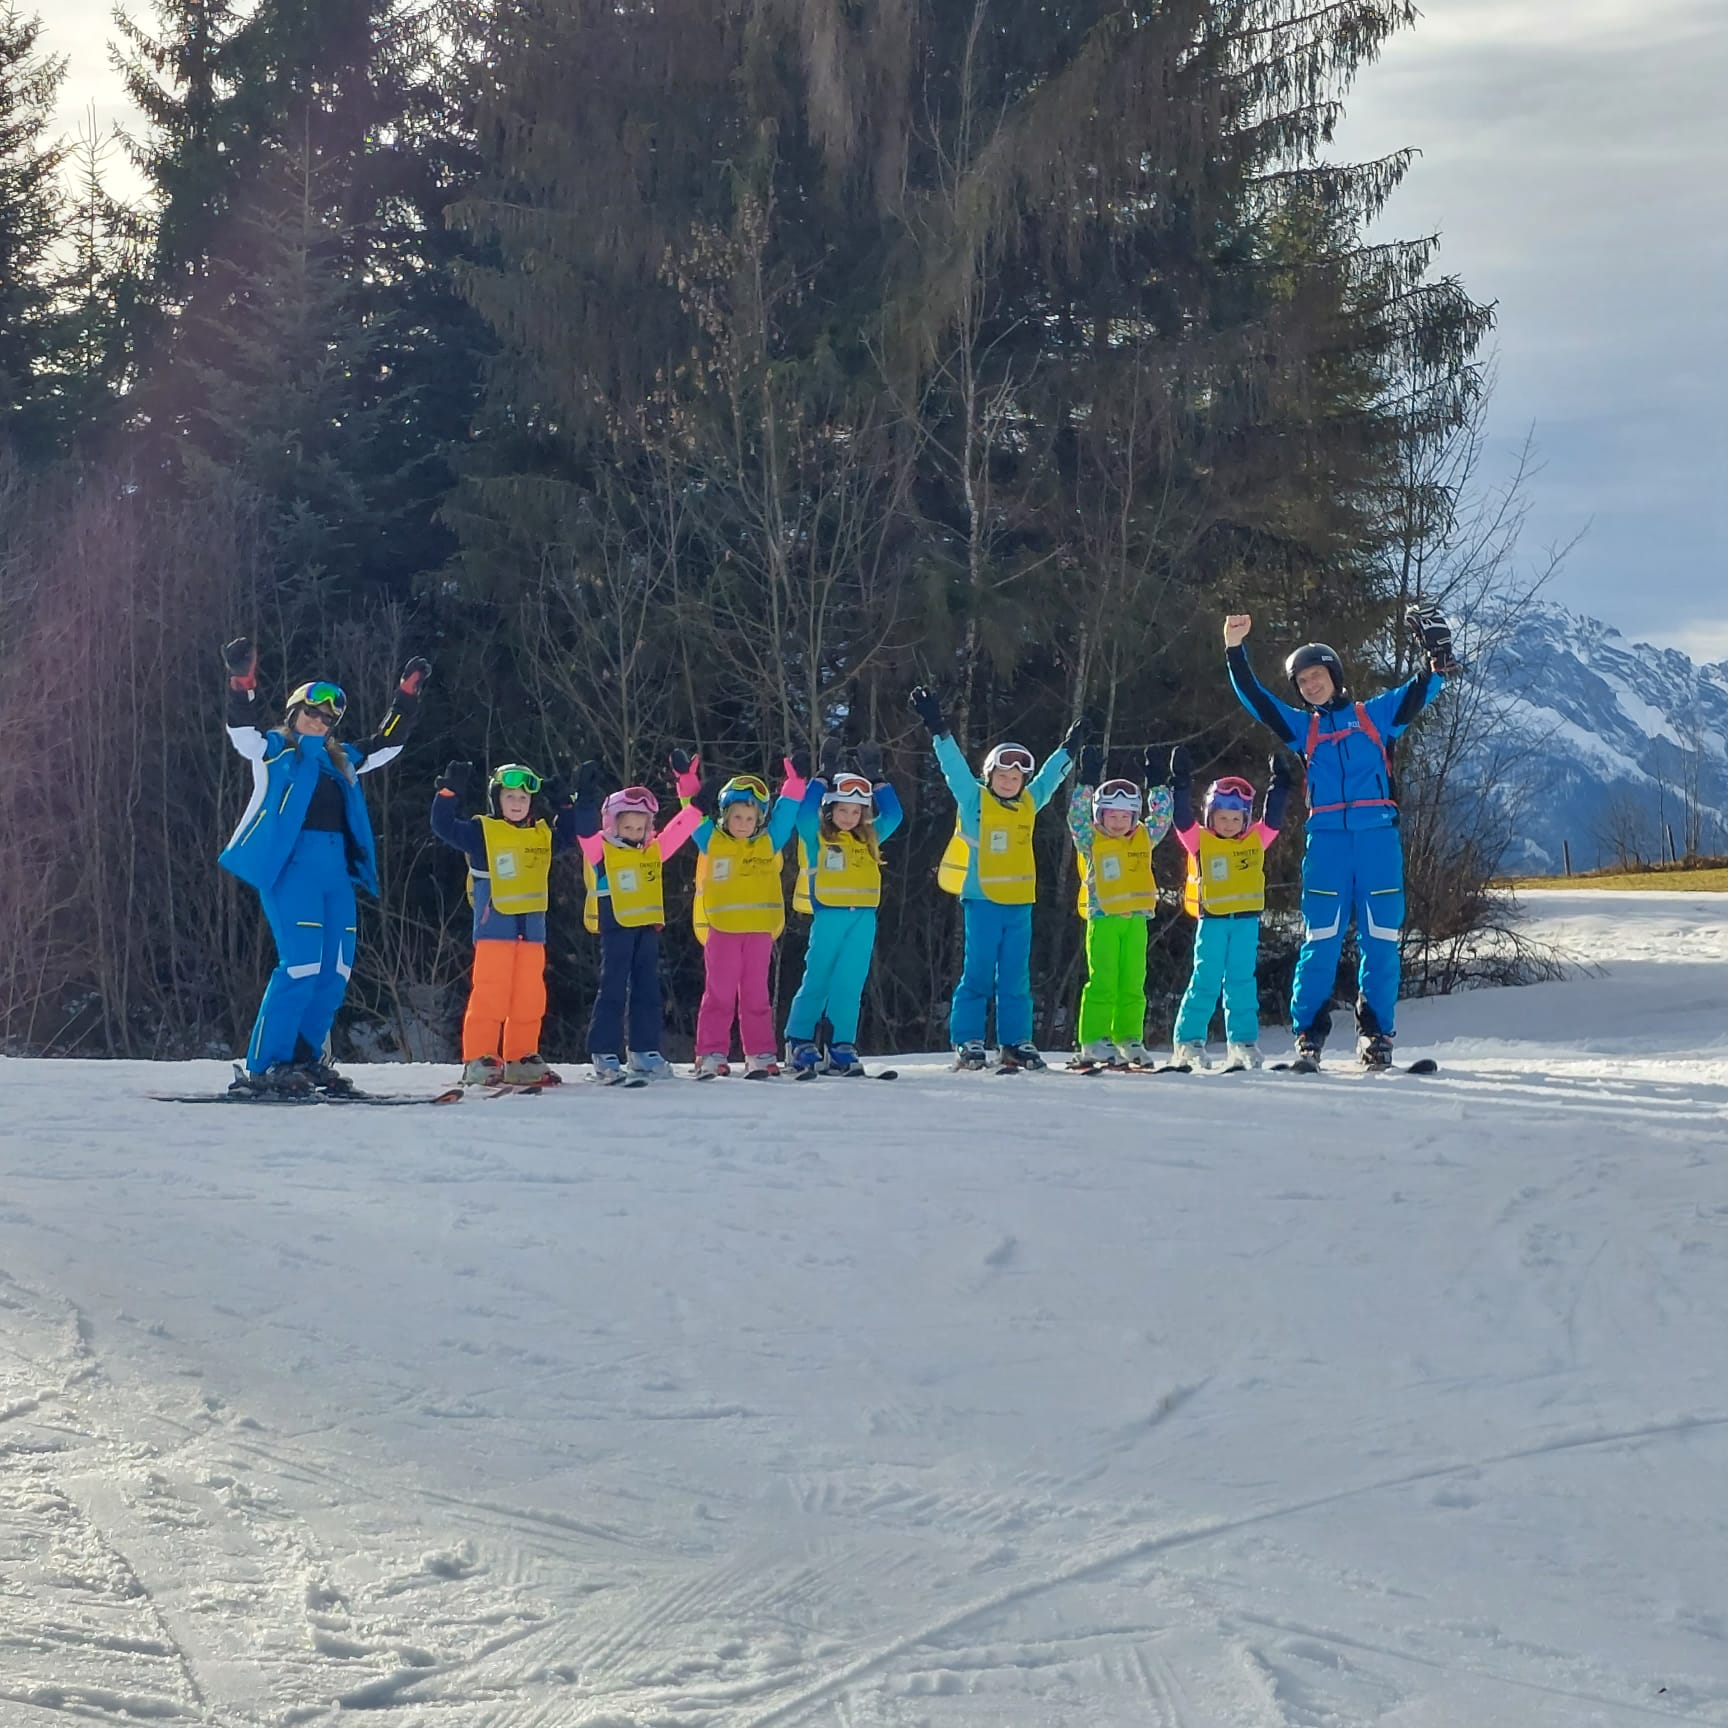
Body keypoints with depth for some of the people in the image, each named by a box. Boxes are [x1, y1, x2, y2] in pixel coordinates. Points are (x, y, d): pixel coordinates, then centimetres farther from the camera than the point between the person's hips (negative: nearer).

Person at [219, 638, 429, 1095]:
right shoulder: (273, 749, 7)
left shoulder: (341, 760, 24)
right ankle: (261, 1069, -12)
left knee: (335, 970, 4)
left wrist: (406, 698, 28)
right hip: (290, 864, -7)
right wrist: (241, 684, -25)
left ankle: (305, 1059, 14)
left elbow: (385, 744, 33)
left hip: (337, 869, 7)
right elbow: (241, 730, -11)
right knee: (301, 965, -15)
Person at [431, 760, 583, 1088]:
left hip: (532, 927, 5)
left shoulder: (543, 836, 15)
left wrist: (565, 807, 18)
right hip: (494, 924, -5)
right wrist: (449, 792, -14)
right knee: (490, 993, -9)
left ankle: (521, 1059, 13)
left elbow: (570, 837, 28)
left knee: (529, 996, 6)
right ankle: (479, 1059, -5)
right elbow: (444, 826, -7)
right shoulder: (482, 832, 0)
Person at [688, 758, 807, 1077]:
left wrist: (796, 780, -1)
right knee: (719, 993, 0)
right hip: (721, 929, -1)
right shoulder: (711, 841, 3)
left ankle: (761, 1056, 10)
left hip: (759, 930, 1)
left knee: (756, 995, 7)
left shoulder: (769, 842, 7)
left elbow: (785, 812, 7)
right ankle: (711, 1055, 2)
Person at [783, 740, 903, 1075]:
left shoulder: (869, 839, 14)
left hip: (864, 918, 4)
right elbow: (806, 811, -15)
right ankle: (799, 1042, 9)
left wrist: (875, 778, 8)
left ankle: (841, 1046, 4)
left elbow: (893, 814, 9)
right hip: (828, 915, -4)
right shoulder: (816, 836, 1)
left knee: (850, 984, 2)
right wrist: (825, 776, -12)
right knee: (817, 980, 1)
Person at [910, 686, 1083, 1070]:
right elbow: (954, 767, -9)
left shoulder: (1029, 804, 12)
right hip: (982, 900, -5)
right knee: (977, 974, -5)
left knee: (1016, 978, 8)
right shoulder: (974, 800, -2)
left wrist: (1069, 748, 38)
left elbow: (1050, 776, 28)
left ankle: (1015, 1043, 13)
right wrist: (938, 730, -17)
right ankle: (967, 1043, -1)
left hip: (1019, 902, 5)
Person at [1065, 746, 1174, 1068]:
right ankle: (1094, 1042, -4)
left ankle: (1129, 1038, 12)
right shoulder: (1092, 841, 1)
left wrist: (1157, 784, 5)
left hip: (1136, 920, 4)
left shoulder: (1143, 838, 12)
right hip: (1103, 918, -4)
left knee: (1132, 984, 6)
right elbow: (1077, 817, -10)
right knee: (1103, 982, -6)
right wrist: (1087, 782, -16)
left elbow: (1161, 817, 13)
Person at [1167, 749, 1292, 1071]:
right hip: (1212, 920, -2)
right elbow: (1183, 819, -9)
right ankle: (1189, 1043, 4)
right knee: (1206, 981, -1)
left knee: (1242, 982, 5)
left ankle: (1243, 1043, 8)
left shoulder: (1256, 840, 8)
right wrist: (1181, 786, -17)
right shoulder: (1200, 841, 0)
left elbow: (1273, 818, 7)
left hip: (1246, 920, 2)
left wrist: (1280, 786, -2)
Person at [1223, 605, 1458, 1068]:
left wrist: (1437, 655, -9)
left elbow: (1419, 692, 8)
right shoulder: (1302, 727, 17)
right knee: (1321, 939, -4)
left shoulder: (1376, 715, 14)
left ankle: (1377, 1035, 6)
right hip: (1326, 841, 1)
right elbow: (1255, 700, 11)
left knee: (1380, 939, -1)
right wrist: (1235, 652, 0)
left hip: (1378, 838, -1)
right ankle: (1308, 1035, 0)